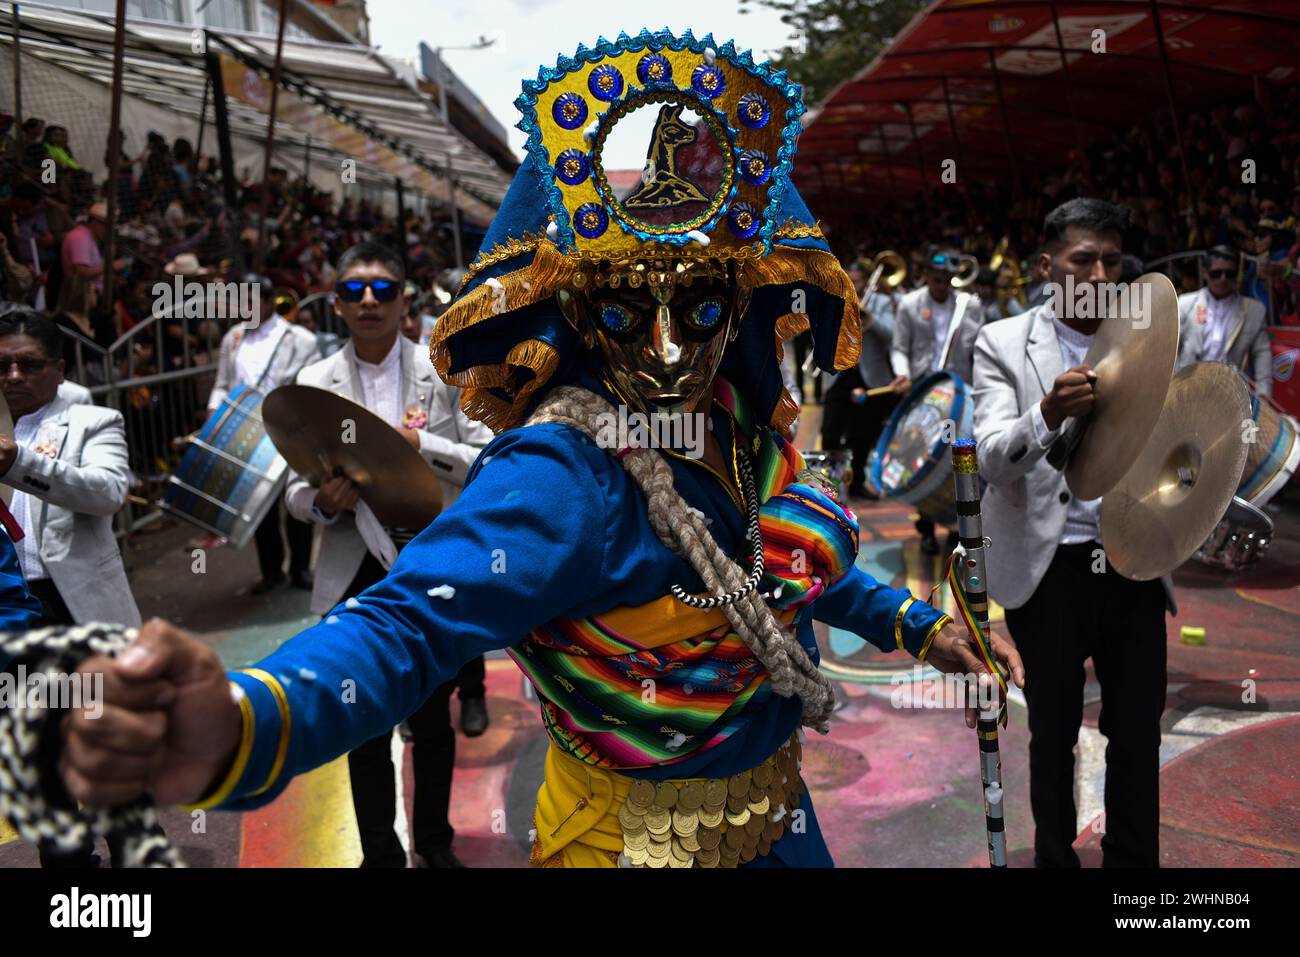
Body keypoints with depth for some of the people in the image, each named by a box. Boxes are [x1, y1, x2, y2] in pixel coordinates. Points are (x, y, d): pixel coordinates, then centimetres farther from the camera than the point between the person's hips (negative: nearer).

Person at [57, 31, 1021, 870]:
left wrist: (915, 625, 14)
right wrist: (240, 725, -60)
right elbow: (412, 624, -43)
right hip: (640, 838, -6)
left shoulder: (743, 427, -7)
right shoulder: (565, 478, -29)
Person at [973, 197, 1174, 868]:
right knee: (1053, 733, 13)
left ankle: (1133, 859, 30)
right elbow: (993, 460, -14)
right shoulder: (1002, 343, -2)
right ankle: (1054, 857, 33)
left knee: (1138, 733, 11)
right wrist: (1048, 414, -33)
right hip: (1049, 568, -2)